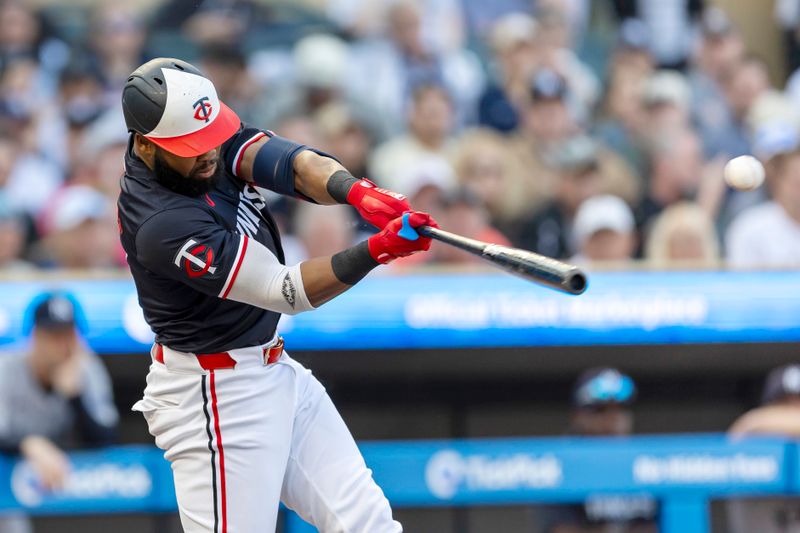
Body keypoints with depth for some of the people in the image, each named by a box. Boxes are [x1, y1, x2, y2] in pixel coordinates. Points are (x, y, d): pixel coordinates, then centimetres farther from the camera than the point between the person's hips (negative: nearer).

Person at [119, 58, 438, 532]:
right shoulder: (161, 225, -28)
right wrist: (377, 250, -38)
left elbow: (293, 164, -18)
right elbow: (286, 292, -27)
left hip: (275, 370, 9)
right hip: (217, 396, -9)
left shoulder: (211, 139, -5)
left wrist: (355, 192, -39)